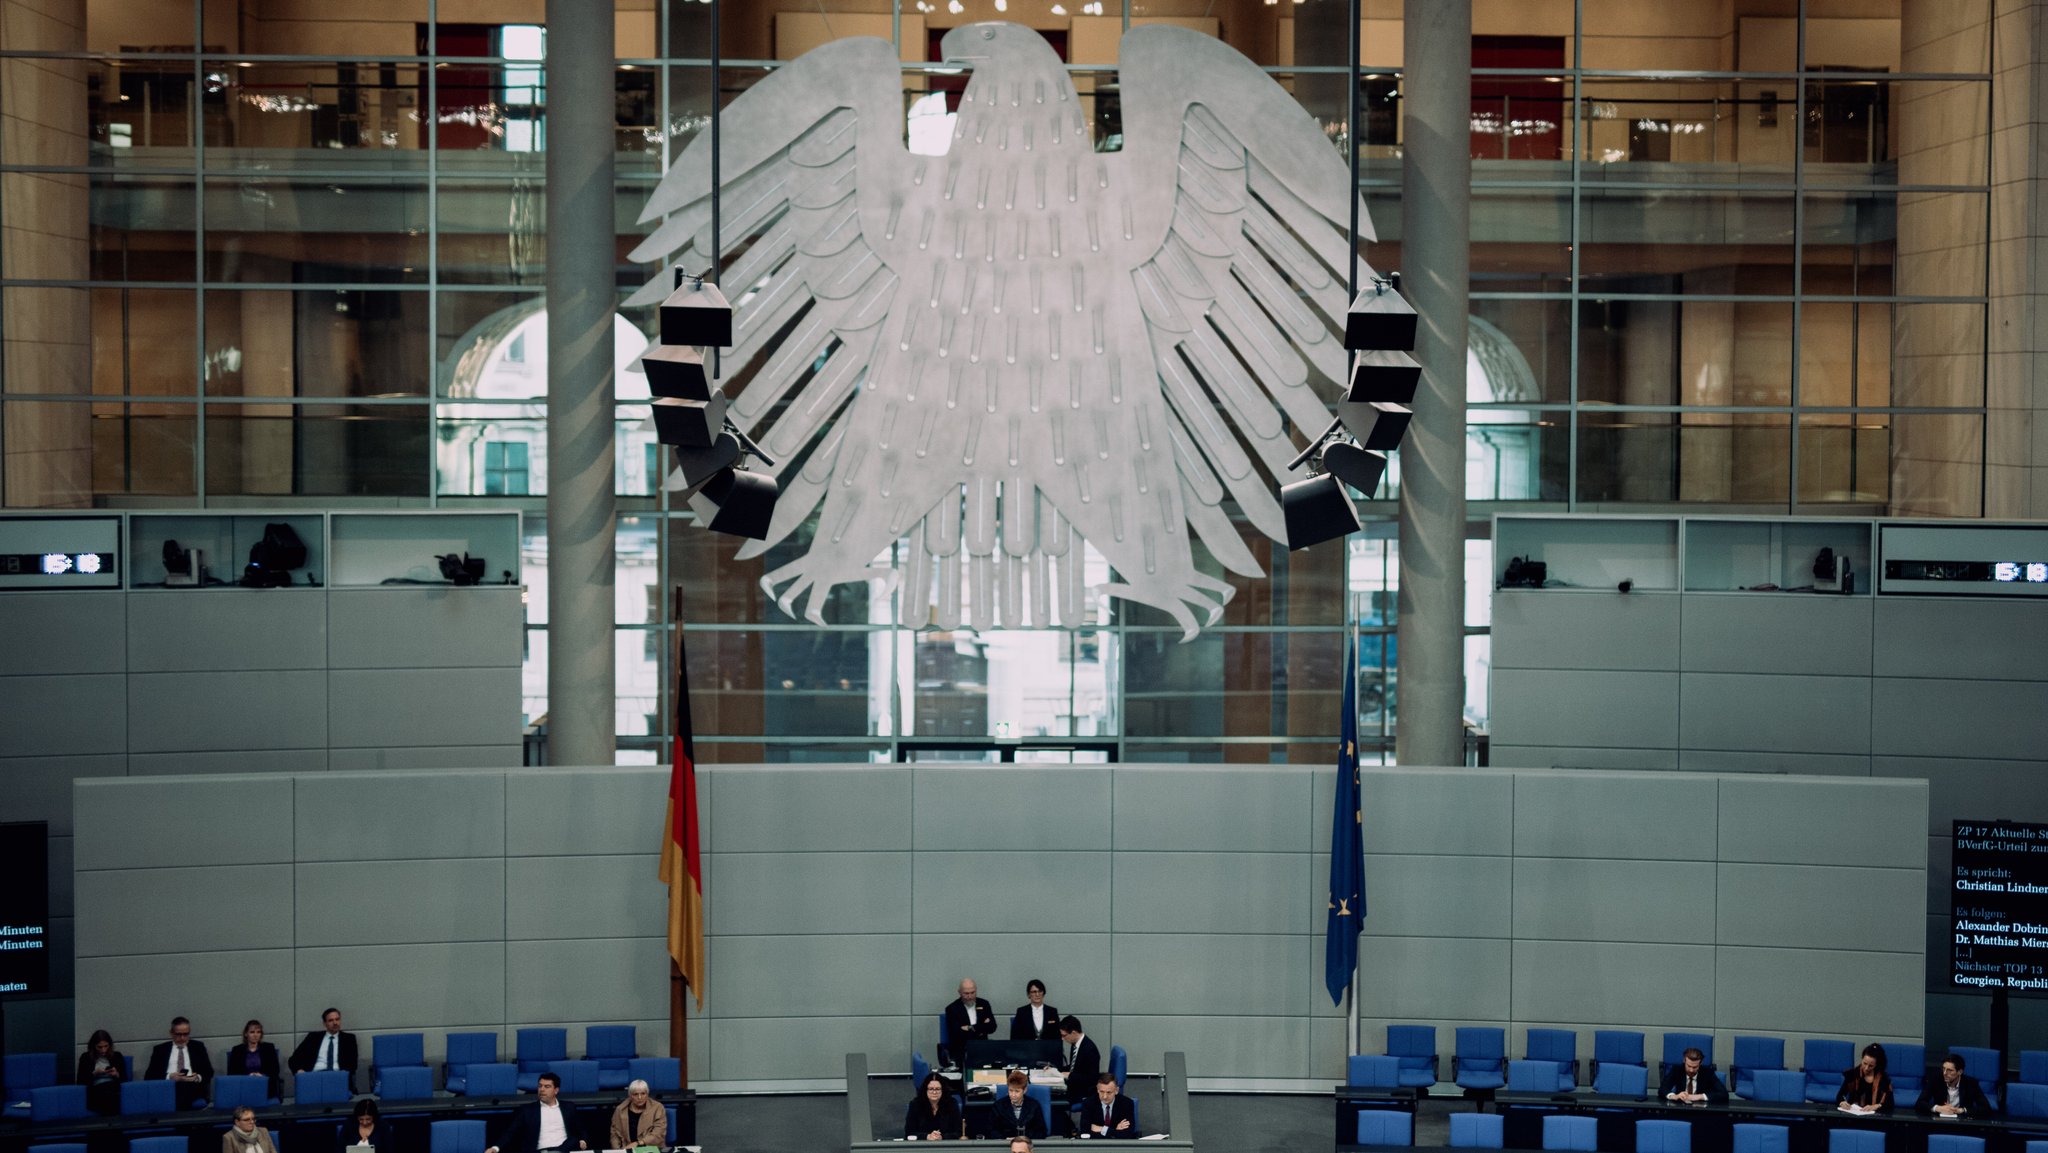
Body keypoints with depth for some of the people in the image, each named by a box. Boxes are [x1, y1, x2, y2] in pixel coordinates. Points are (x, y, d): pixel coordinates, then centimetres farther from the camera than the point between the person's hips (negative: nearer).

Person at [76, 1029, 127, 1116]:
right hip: (96, 1089, -1)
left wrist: (117, 1075, -8)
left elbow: (125, 1079, 14)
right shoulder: (85, 1057, 12)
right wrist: (94, 1074, -8)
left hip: (114, 1086, 1)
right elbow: (80, 1081, 7)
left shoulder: (117, 1056, 16)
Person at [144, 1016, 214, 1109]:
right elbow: (149, 1077, 7)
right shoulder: (160, 1050, 16)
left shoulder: (198, 1047, 20)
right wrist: (169, 1077, -12)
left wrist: (198, 1077, -10)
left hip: (193, 1087, 0)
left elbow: (209, 1072, 14)